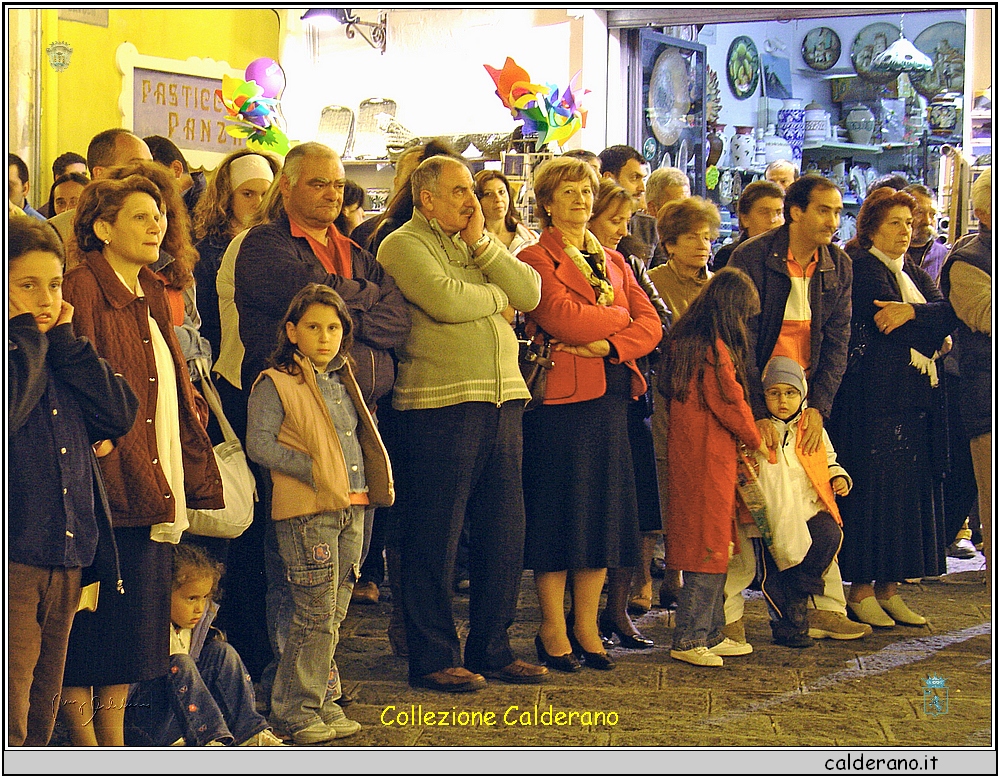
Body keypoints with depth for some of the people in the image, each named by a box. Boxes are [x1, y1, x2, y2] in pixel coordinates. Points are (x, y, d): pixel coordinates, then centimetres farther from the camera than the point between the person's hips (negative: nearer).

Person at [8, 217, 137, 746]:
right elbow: (9, 406, -26)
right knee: (9, 721, -9)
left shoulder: (59, 353, 15)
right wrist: (26, 335, -12)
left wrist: (62, 338, 0)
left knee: (40, 717, 16)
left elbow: (120, 414, 4)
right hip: (11, 559, -7)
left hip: (68, 558, 8)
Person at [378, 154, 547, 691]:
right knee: (434, 537, -2)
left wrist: (481, 243, -1)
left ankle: (492, 649, 20)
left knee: (503, 531, 10)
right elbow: (446, 301, -18)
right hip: (439, 405, -7)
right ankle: (432, 659, 6)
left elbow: (530, 293, 7)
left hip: (502, 400, 7)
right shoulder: (404, 245, -3)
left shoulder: (480, 244, 20)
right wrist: (498, 296, 0)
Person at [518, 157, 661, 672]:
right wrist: (619, 319, -4)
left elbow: (650, 325, 7)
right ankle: (552, 630, 5)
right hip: (561, 398, -6)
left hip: (611, 395, 6)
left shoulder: (613, 261, 19)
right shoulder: (536, 259, 0)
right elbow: (562, 317, -17)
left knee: (603, 511, 6)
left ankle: (587, 626, 14)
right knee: (558, 511, -3)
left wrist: (608, 345, -11)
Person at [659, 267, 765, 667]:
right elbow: (730, 404, -13)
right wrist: (755, 440, 6)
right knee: (708, 548, -5)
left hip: (686, 452, 9)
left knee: (712, 547, 14)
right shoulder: (716, 348, -16)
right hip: (709, 457, -9)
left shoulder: (682, 341, 11)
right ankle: (690, 639, -3)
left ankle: (710, 633, 20)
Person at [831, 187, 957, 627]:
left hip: (913, 397, 8)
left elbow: (950, 311, 2)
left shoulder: (912, 273, 19)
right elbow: (885, 323, -17)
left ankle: (888, 589, 12)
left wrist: (913, 311, -15)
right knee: (872, 487, -7)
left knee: (908, 487, 6)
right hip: (874, 393, -8)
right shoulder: (861, 266, -4)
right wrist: (930, 327, -7)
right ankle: (860, 589, -2)